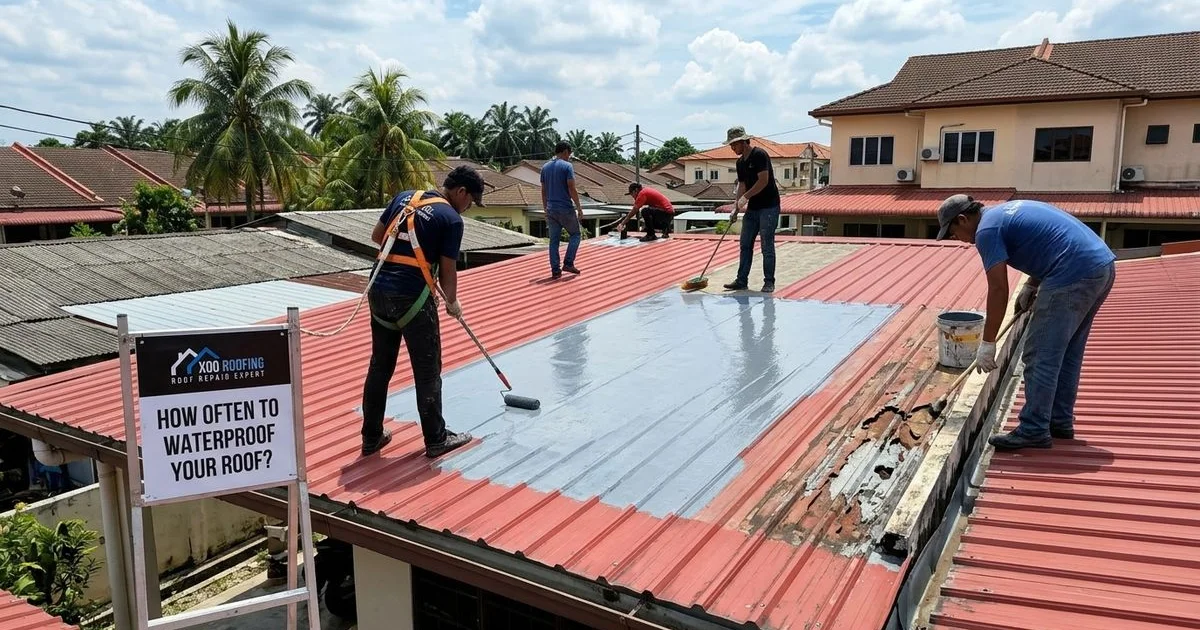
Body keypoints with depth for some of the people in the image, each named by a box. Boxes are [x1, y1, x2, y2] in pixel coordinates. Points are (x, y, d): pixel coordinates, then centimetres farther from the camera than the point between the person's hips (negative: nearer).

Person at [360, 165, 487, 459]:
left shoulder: (404, 197, 12)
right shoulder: (451, 218, -7)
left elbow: (376, 236, 19)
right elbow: (447, 271, -4)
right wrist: (452, 304, 12)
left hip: (379, 291, 7)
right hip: (412, 298, -7)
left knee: (379, 366, 15)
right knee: (427, 371, 6)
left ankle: (372, 437, 24)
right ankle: (436, 439, 17)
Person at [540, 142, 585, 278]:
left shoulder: (545, 167, 10)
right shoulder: (567, 166, -9)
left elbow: (543, 191, 13)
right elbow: (572, 189, -14)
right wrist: (579, 207, -8)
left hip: (551, 209, 5)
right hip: (566, 209, -5)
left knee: (554, 240, 7)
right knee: (574, 235, 11)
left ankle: (555, 270, 5)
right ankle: (568, 263, 2)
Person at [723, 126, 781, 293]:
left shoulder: (759, 155, -13)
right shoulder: (740, 162, 11)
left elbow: (764, 181, -20)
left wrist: (745, 197, -17)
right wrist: (735, 209, 4)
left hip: (769, 207, -8)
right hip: (752, 208, 8)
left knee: (767, 246, -3)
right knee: (745, 245, 8)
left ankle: (769, 282, 6)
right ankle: (742, 281, 14)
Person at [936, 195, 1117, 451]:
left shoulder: (987, 229, -6)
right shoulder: (1009, 210, 22)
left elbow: (998, 289, -9)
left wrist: (987, 343, -4)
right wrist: (1030, 286, 25)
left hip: (1074, 276, -10)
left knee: (1040, 357, -2)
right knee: (1067, 354, 18)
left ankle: (1034, 431, 3)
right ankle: (1061, 423, 27)